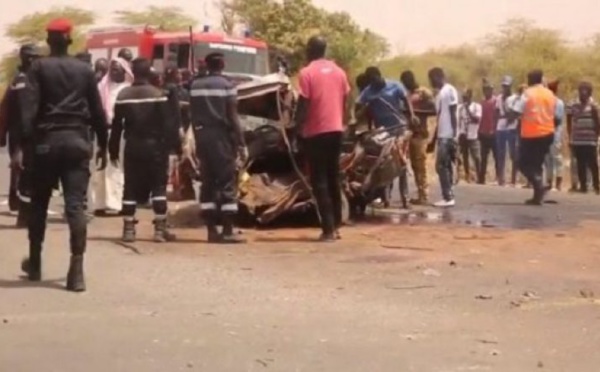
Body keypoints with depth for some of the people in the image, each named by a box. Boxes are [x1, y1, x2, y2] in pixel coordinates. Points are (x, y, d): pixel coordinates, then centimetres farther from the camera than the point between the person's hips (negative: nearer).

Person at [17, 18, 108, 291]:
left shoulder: (39, 68, -1)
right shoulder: (84, 70, 7)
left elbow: (30, 109, -9)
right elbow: (97, 111, 8)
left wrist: (21, 146, -11)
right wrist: (103, 145, 18)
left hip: (47, 141, -1)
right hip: (77, 141, 1)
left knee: (39, 204, 14)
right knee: (75, 205, -4)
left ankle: (35, 263, 25)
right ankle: (77, 270, -14)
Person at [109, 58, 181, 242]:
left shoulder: (123, 95, 2)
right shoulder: (159, 94, -7)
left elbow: (117, 125, 3)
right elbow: (168, 124, -10)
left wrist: (113, 149, 9)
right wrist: (174, 144, -4)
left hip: (132, 146, 3)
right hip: (154, 145, -2)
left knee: (130, 188, 7)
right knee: (158, 186, 3)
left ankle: (128, 229, 4)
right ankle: (160, 229, -2)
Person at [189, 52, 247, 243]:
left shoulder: (195, 86, 8)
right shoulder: (227, 85, -7)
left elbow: (193, 115, 7)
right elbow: (232, 117, -10)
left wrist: (198, 137, 15)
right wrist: (241, 144, -7)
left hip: (203, 137, 5)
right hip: (221, 137, -5)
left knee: (208, 183, 9)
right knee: (227, 184, -3)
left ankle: (211, 231, 8)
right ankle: (228, 231, -6)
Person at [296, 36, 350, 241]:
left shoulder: (307, 73, -9)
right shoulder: (338, 71, 9)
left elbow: (303, 105, -12)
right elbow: (344, 101, 12)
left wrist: (298, 128, -4)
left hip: (316, 132, -6)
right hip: (336, 130, 6)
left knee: (319, 181, -2)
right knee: (334, 178, 15)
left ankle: (328, 229, -7)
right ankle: (336, 226, 17)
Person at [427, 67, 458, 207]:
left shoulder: (449, 90, -8)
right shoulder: (440, 93, 20)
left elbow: (453, 115, -14)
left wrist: (454, 136, -20)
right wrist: (433, 140, 23)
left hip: (448, 136, -10)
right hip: (442, 136, 10)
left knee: (441, 166, -11)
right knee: (445, 166, 8)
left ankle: (448, 197, -9)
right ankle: (448, 197, 10)